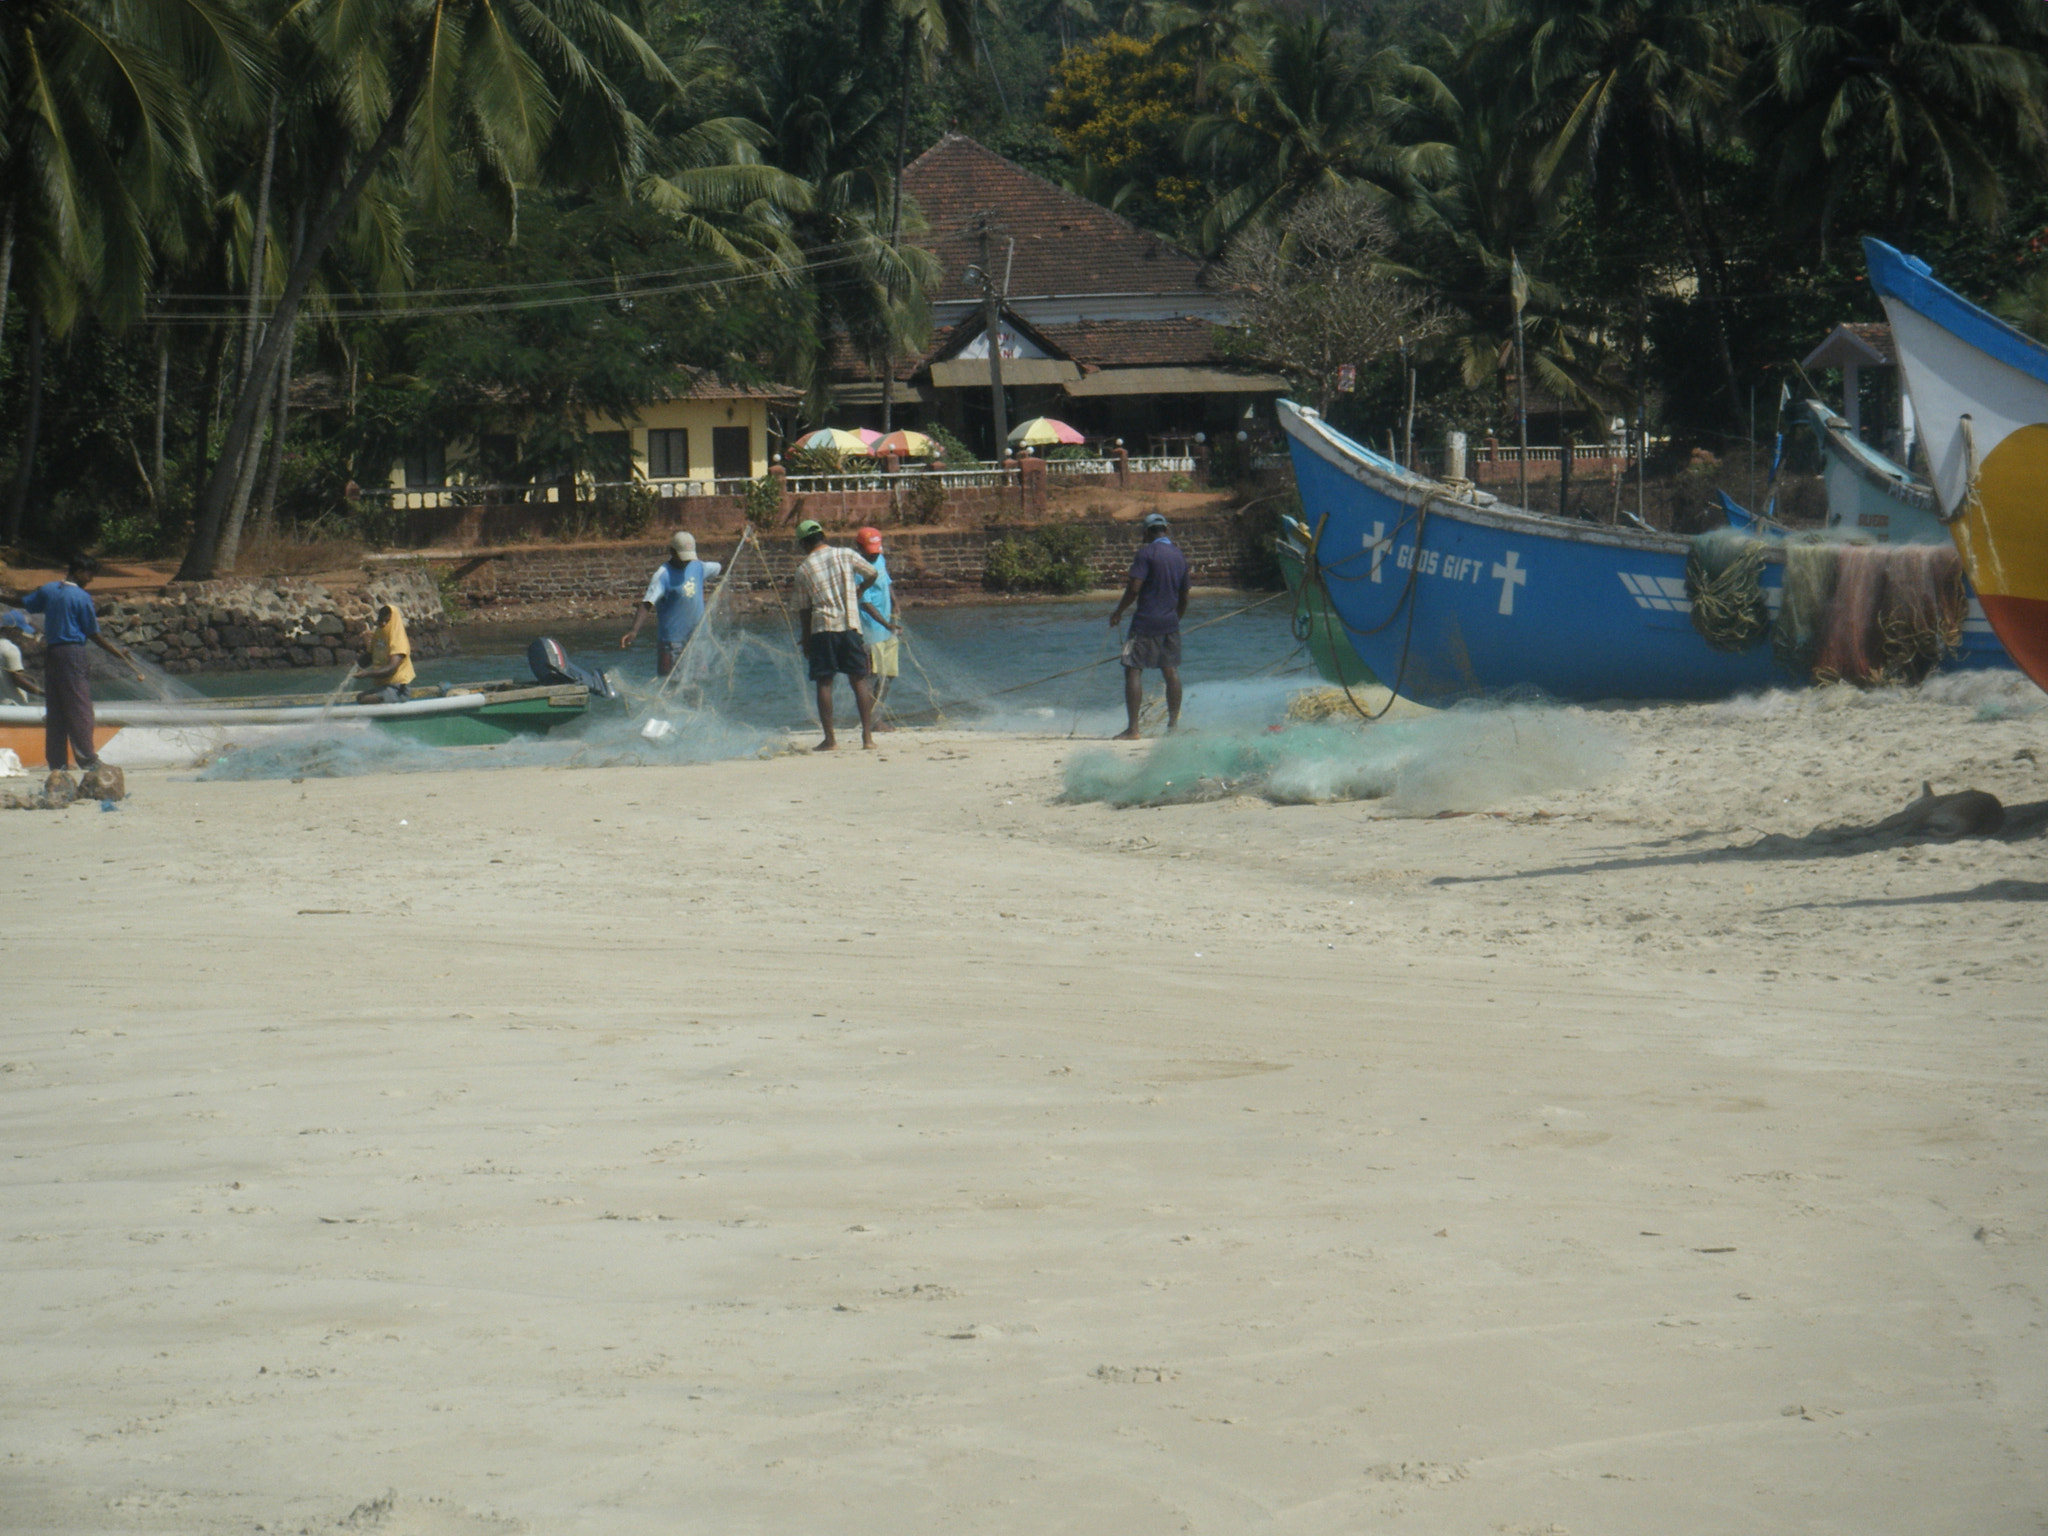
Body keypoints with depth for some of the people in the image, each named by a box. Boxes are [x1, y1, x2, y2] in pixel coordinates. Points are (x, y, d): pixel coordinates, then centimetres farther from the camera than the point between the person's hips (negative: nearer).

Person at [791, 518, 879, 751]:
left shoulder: (803, 569, 2)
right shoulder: (845, 555, 3)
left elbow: (804, 609, 5)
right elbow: (872, 574, 13)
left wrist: (806, 642, 13)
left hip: (822, 628, -1)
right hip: (850, 626, 1)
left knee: (824, 682, 4)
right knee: (859, 680, 5)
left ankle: (829, 738, 1)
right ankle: (867, 735, 0)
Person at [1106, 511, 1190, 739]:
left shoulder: (1146, 553, -9)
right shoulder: (1180, 557, 12)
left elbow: (1134, 588, -16)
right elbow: (1184, 597, 19)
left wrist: (1118, 612, -4)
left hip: (1146, 621, -7)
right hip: (1170, 623, 7)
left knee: (1133, 670, -5)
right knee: (1171, 671, 11)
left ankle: (1133, 729, -11)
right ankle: (1173, 724, 12)